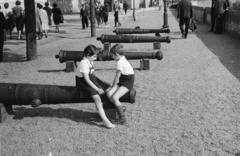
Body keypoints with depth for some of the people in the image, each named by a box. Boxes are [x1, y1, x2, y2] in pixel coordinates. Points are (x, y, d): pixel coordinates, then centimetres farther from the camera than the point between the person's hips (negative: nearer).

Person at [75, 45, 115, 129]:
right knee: (97, 98, -27)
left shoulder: (90, 62, 8)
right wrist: (97, 89, -20)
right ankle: (105, 121, -29)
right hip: (83, 84, -10)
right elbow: (87, 80, -22)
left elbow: (91, 75, 11)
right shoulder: (83, 63, -20)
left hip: (90, 82, 10)